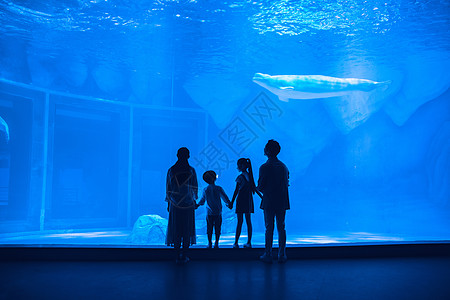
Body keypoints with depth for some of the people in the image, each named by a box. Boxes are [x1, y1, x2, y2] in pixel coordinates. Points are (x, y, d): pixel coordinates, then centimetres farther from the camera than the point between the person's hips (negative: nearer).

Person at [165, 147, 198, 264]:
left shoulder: (171, 170, -1)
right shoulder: (191, 170, -5)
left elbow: (168, 189, 3)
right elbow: (195, 188, 1)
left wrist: (169, 203, 12)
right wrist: (194, 200, 17)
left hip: (175, 205, 1)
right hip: (188, 204, -1)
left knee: (176, 229, 7)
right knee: (187, 230, 7)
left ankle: (178, 256, 9)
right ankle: (184, 256, 10)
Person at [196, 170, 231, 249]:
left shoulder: (205, 190, -1)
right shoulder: (219, 189, -6)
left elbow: (202, 200, 9)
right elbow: (225, 198, 0)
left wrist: (198, 204, 29)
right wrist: (229, 204, 18)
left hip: (209, 213, 1)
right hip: (218, 212, -1)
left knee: (209, 228, 8)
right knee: (217, 228, 7)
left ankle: (210, 243, 8)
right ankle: (216, 243, 7)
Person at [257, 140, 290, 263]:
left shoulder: (264, 167, -10)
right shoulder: (284, 166, 7)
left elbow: (260, 187, -11)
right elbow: (286, 184, 10)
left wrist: (259, 188, 11)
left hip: (269, 202, -4)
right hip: (282, 202, 4)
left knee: (269, 228, 1)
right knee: (281, 228, 8)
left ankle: (268, 255, 6)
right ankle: (282, 255, 11)